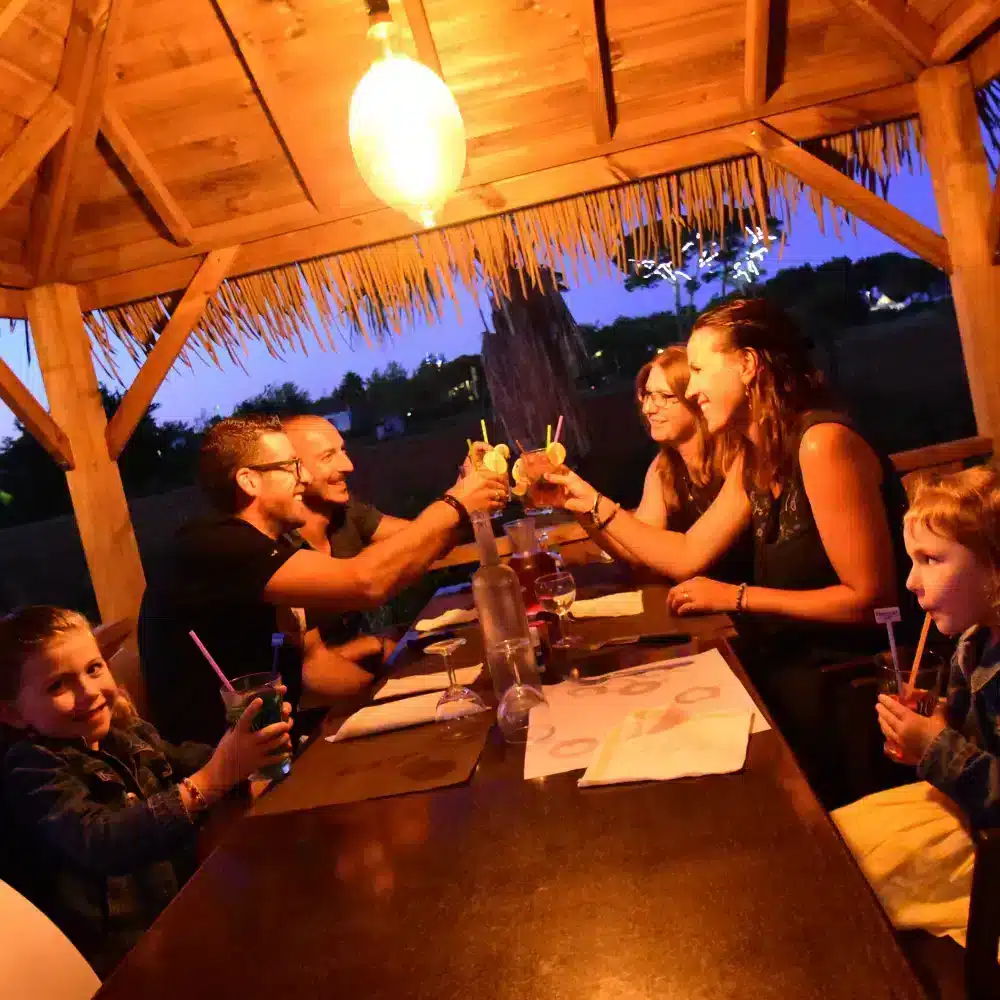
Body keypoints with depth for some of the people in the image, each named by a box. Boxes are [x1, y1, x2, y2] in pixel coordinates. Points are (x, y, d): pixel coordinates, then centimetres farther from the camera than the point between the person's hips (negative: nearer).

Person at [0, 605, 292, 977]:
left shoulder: (125, 731, 3)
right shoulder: (32, 771, -17)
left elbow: (179, 760, 16)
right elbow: (100, 843, -31)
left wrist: (241, 748, -7)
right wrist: (213, 778, -40)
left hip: (186, 901, 7)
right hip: (126, 956, -7)